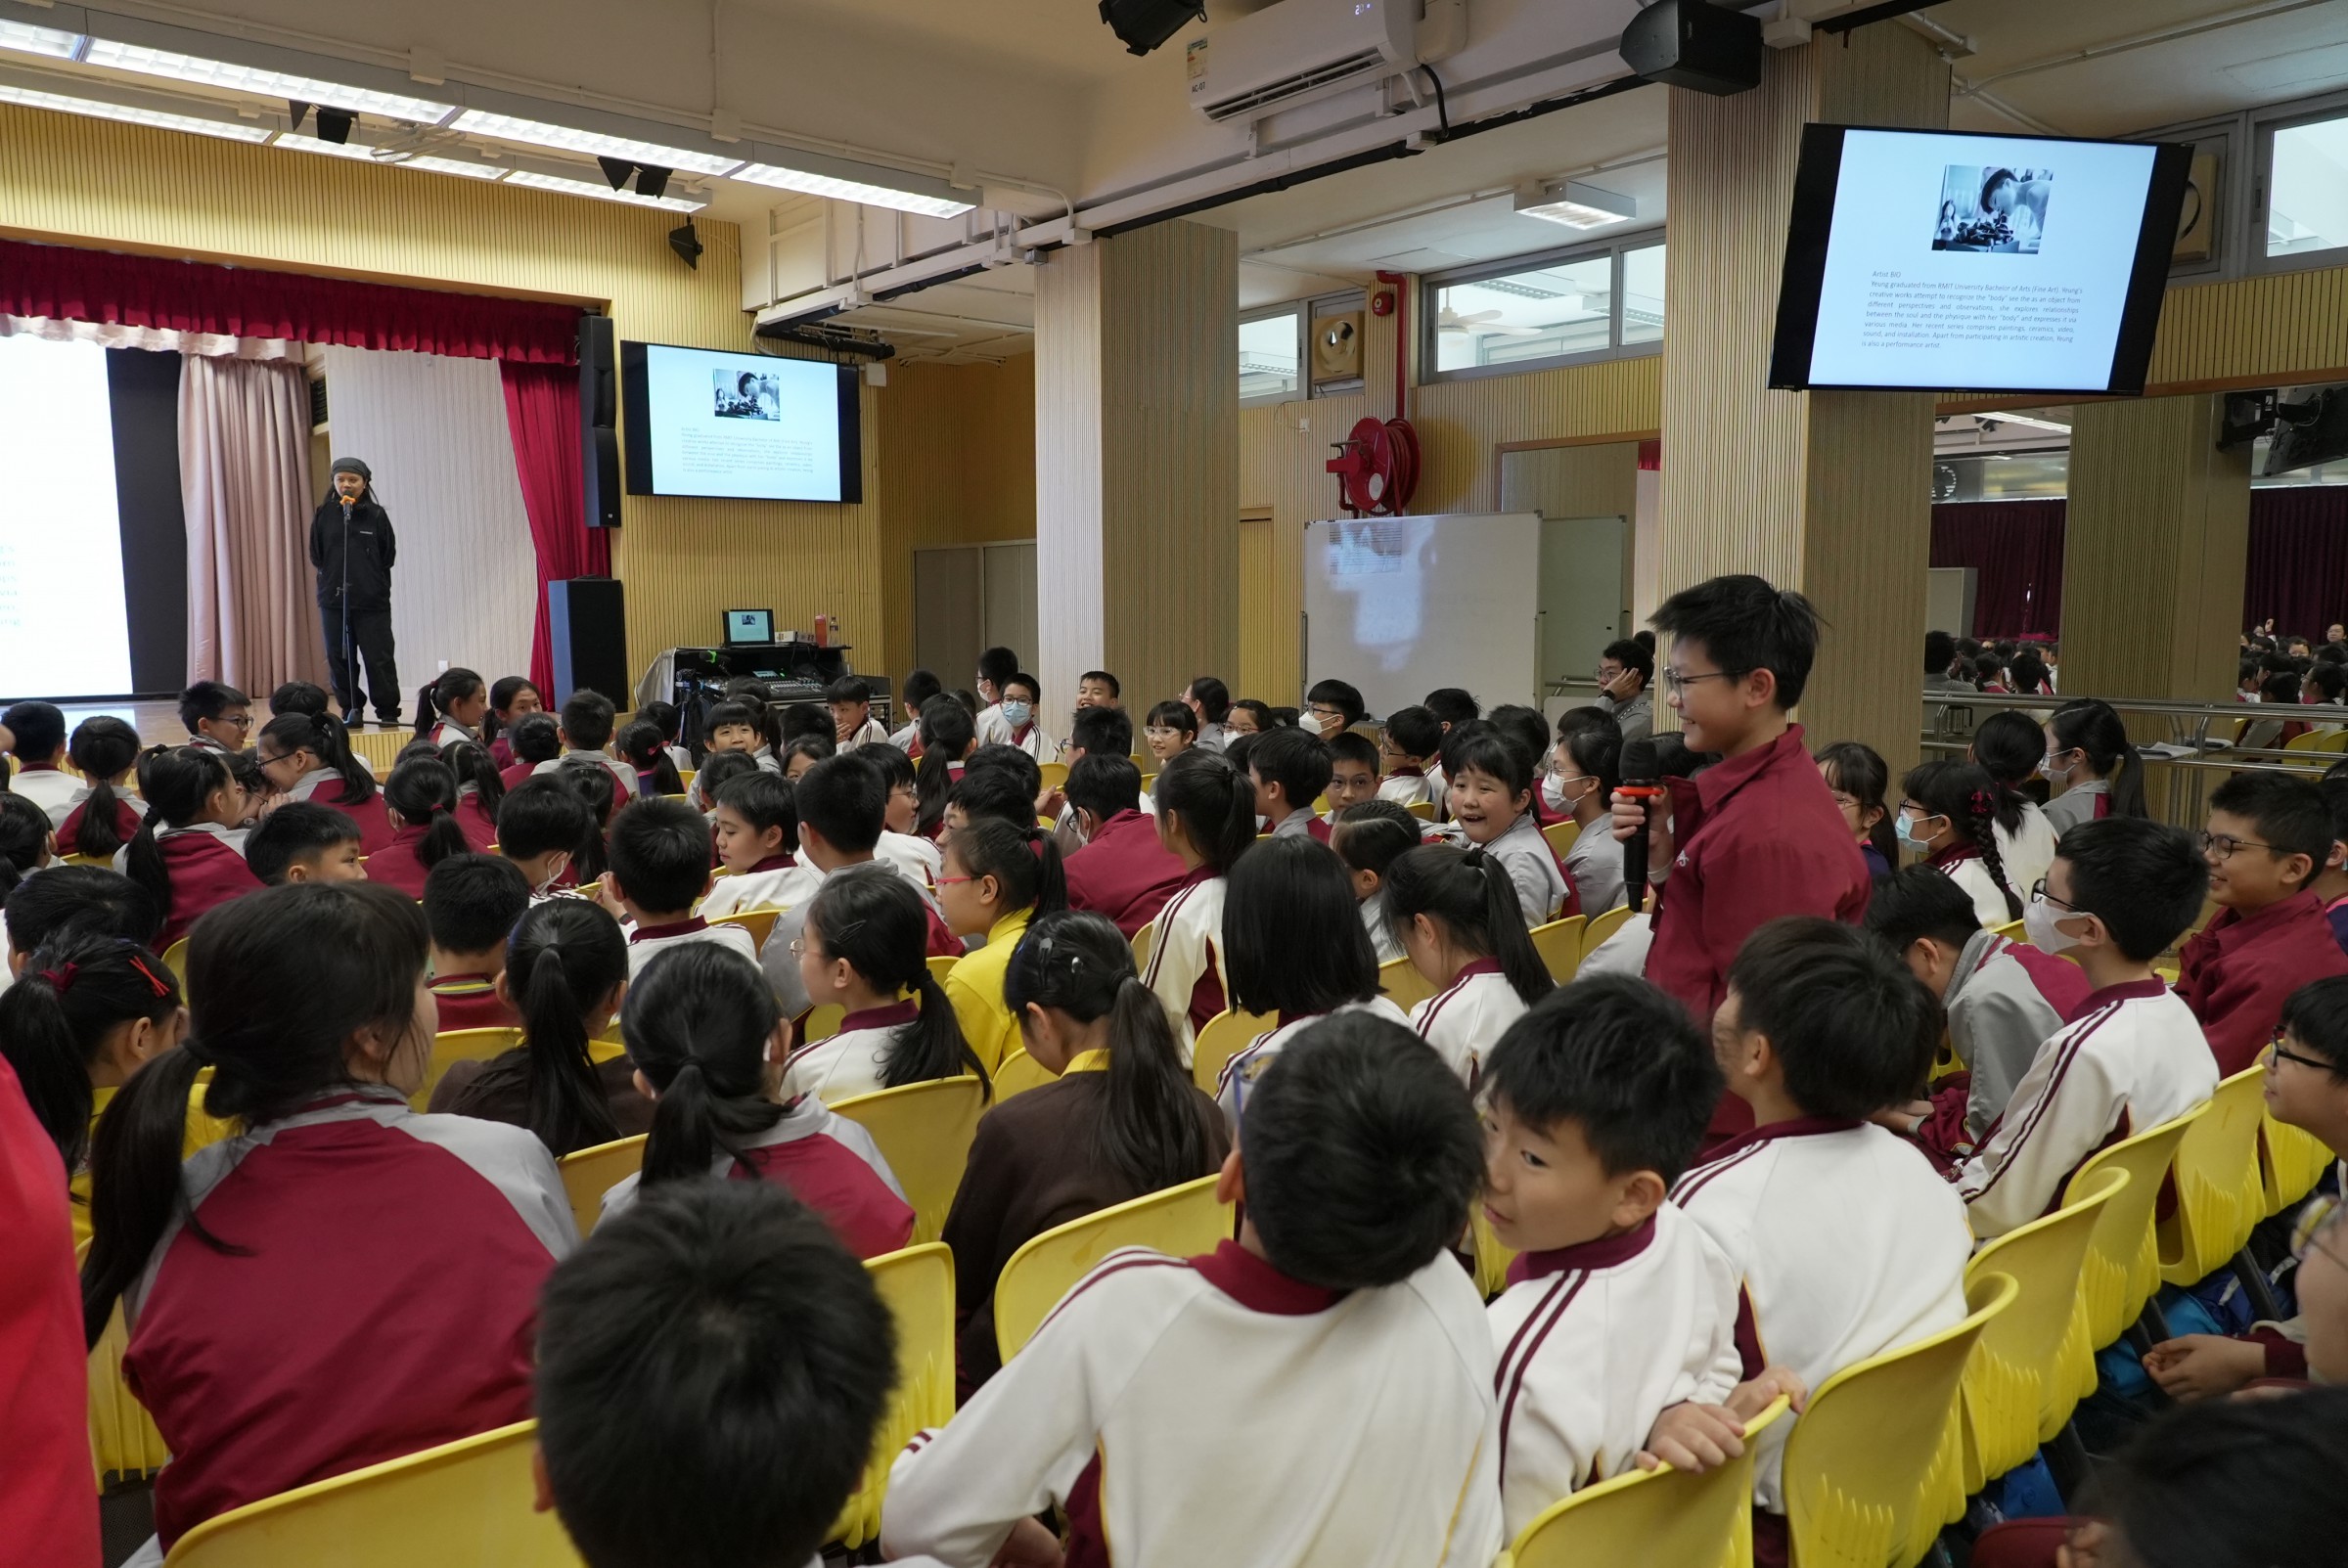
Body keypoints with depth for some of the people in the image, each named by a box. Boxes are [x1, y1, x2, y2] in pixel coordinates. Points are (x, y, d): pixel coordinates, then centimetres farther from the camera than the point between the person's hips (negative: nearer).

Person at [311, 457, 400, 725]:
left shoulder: (376, 514, -1)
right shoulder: (323, 514, 3)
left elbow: (388, 556, 4)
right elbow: (316, 557, 9)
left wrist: (372, 580, 2)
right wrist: (331, 577, 4)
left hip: (372, 601, -2)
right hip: (333, 599, 2)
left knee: (379, 657, -2)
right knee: (339, 658, 5)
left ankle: (387, 711, 7)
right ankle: (351, 710, 16)